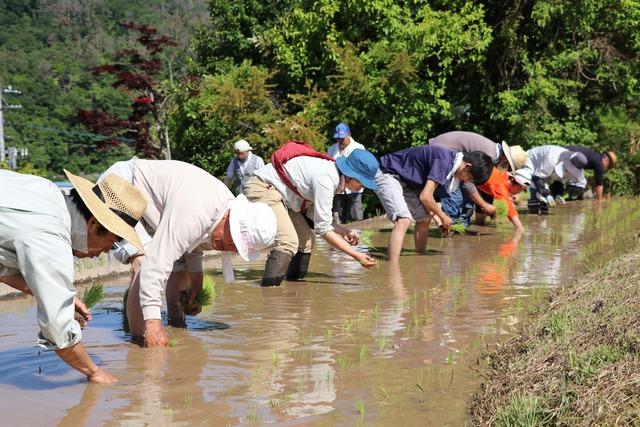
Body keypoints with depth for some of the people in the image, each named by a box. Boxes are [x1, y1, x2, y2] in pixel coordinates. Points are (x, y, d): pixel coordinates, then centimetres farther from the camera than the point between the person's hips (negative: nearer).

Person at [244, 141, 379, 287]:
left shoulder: (333, 174, 2)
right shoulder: (325, 178, -26)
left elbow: (314, 214, 7)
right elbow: (323, 228, -24)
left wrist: (343, 232, -3)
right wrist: (357, 256, -22)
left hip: (280, 195, 11)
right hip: (262, 189, -11)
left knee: (306, 239, 12)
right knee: (288, 242, -24)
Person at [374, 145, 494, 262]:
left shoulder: (451, 162, 4)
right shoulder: (444, 161, -26)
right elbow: (425, 196, -28)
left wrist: (434, 214, 1)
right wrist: (443, 216, -13)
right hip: (387, 175, -10)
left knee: (424, 219, 14)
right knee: (403, 221, -26)